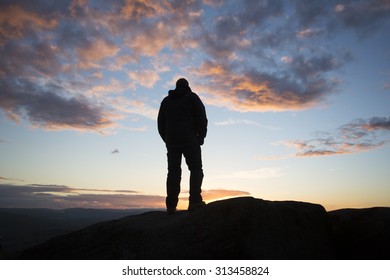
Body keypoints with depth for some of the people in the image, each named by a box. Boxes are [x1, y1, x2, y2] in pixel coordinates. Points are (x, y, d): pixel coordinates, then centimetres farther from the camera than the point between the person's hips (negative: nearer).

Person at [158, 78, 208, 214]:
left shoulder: (166, 100, 21)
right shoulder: (192, 97, 8)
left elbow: (160, 123, 18)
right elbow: (202, 118, -2)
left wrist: (167, 139, 16)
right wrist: (201, 137, 3)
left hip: (171, 141, 4)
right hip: (189, 139, -4)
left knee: (173, 172, 3)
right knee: (196, 169, -2)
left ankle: (171, 206, -2)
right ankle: (195, 201, -15)